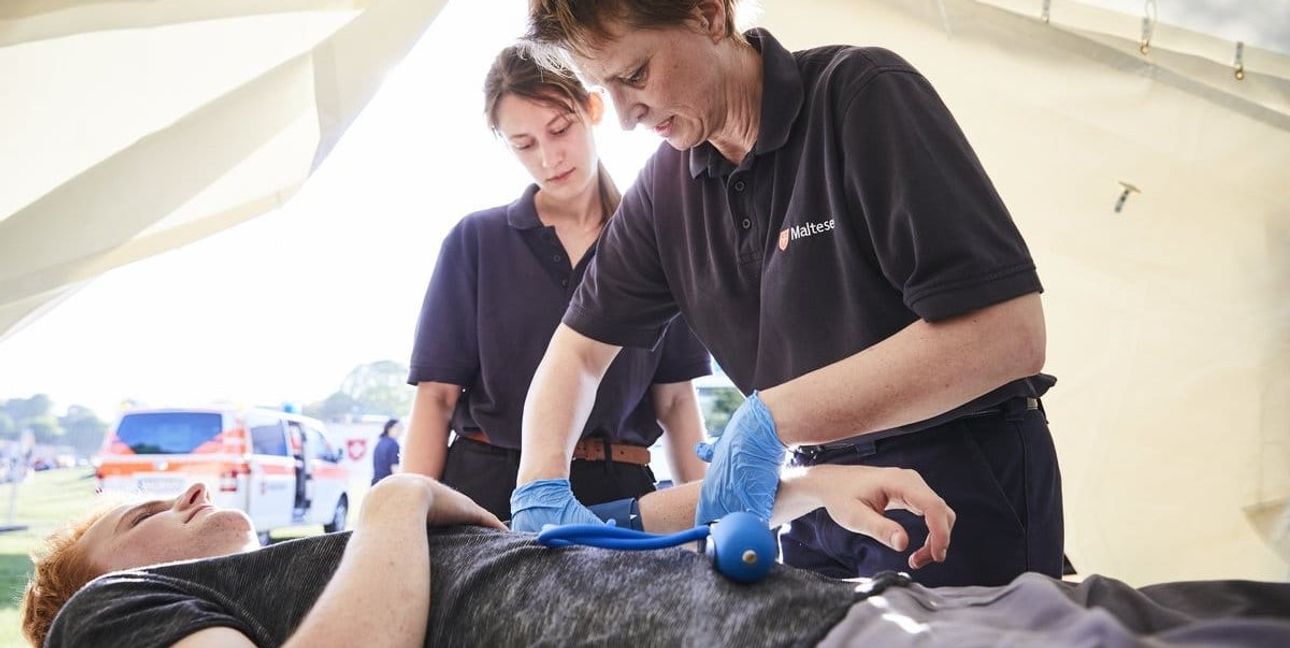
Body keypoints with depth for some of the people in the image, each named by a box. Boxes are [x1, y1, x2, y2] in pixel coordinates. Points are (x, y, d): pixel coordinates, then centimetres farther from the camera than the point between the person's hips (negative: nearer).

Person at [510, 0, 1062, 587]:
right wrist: (541, 484, -10)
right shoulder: (666, 184, 1)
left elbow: (1010, 334, -27)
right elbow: (582, 342, 9)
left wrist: (771, 418, -28)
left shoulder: (865, 93, -19)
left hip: (960, 482, -5)